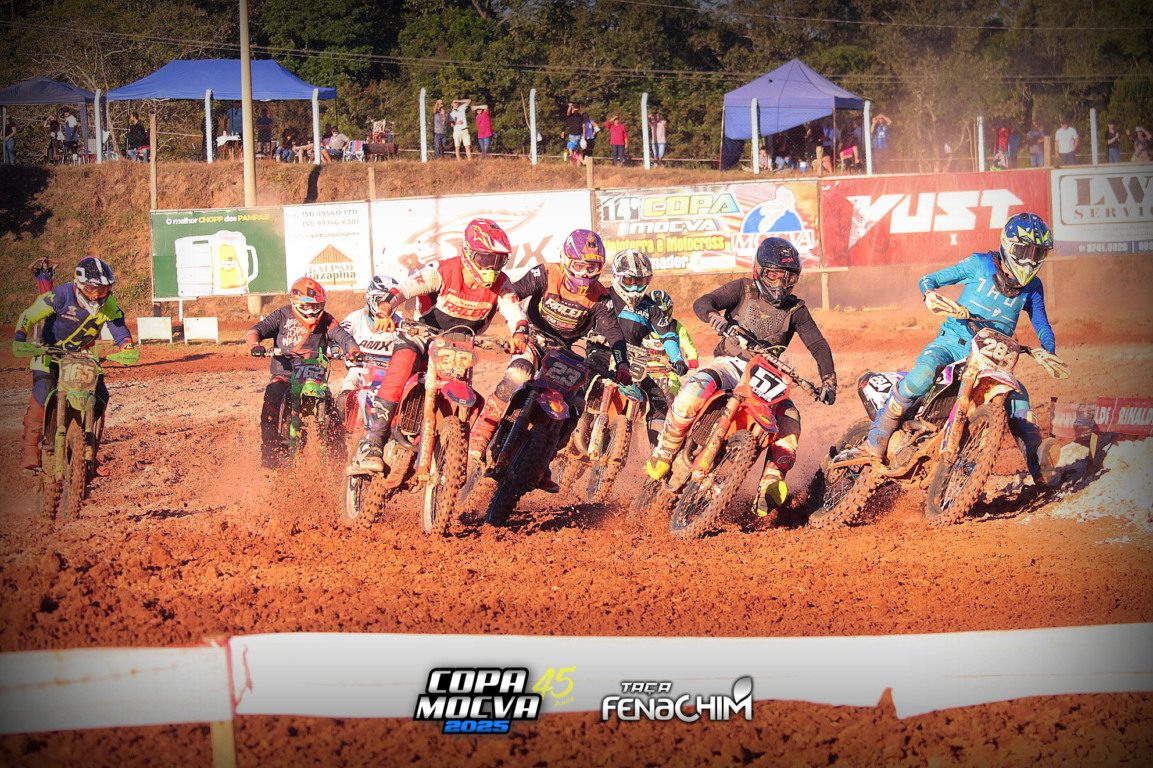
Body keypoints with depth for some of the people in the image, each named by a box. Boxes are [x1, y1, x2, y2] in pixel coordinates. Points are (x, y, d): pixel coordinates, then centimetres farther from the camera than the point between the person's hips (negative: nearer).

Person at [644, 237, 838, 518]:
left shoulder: (795, 310, 9)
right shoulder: (743, 289, 3)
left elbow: (818, 345, 4)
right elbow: (702, 303, -8)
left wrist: (829, 381, -13)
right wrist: (717, 318, -32)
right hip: (730, 364, -2)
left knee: (790, 420, -24)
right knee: (692, 393, -32)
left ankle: (769, 487, -18)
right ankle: (664, 453, -12)